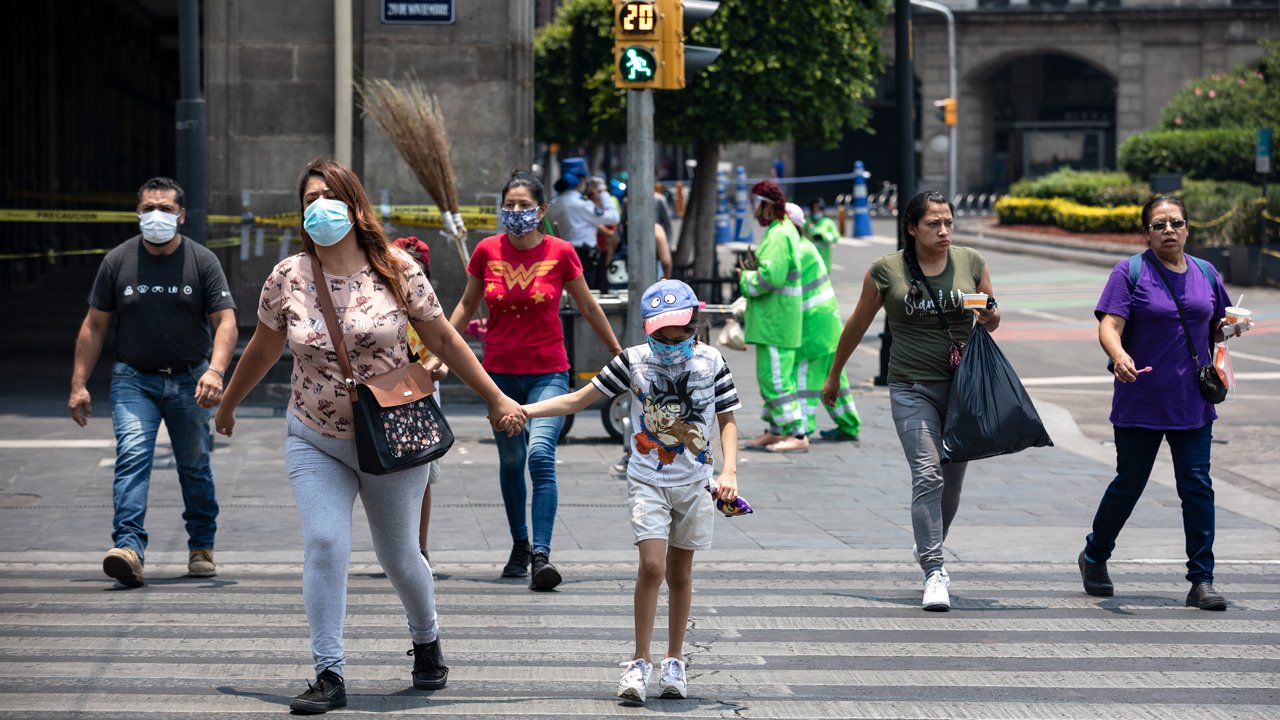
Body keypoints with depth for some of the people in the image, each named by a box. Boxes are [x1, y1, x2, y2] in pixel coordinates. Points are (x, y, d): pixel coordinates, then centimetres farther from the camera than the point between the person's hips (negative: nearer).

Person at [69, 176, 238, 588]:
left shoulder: (202, 261, -2)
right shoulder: (117, 261, 1)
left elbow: (225, 322, -8)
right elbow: (94, 325, 5)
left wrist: (215, 371, -25)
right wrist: (79, 384, 0)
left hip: (190, 380, 0)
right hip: (133, 380, 0)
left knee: (195, 465, 8)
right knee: (132, 456, -19)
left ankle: (201, 547, 26)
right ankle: (129, 547, -30)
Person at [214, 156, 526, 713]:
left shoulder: (397, 271, -8)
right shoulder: (286, 279, -5)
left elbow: (443, 339, 1)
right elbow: (262, 349, 11)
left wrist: (495, 398, 3)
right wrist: (227, 406, 21)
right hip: (315, 442, 1)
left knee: (399, 556, 9)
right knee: (324, 545, -15)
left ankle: (426, 641, 39)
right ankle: (329, 676, -9)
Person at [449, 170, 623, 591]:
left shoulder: (560, 253, -5)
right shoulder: (487, 251, -1)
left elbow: (588, 308, 8)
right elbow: (467, 306, 12)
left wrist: (618, 354, 15)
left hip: (548, 372, -3)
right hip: (500, 373, 3)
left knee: (541, 454, -21)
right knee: (510, 462, 13)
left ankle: (541, 556, -24)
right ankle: (520, 547, 32)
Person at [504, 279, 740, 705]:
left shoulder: (710, 362, -2)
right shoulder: (634, 361, -5)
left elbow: (728, 420, 5)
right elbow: (580, 400, -1)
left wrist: (729, 470, -9)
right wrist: (523, 410, -11)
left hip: (693, 484, 2)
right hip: (648, 481, -2)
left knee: (679, 573, 10)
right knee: (652, 566, -16)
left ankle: (674, 662, 22)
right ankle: (640, 664, -8)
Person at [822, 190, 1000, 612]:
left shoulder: (971, 263, 4)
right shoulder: (887, 271, -3)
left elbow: (992, 320, 15)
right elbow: (858, 325, 8)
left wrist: (989, 317, -10)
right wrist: (833, 376, 15)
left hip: (962, 387, 3)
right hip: (912, 388, -3)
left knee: (952, 482, 10)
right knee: (927, 476, -16)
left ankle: (930, 551, 34)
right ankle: (934, 574, -17)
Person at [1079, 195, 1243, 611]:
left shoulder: (1205, 274, 9)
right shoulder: (1130, 273, -4)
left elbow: (1217, 326, 21)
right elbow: (1109, 326, -15)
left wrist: (1229, 328, -2)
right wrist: (1119, 356, -36)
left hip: (1192, 403, 3)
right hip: (1140, 402, -3)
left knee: (1197, 487, -4)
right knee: (1129, 483, 8)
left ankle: (1202, 580, 0)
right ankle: (1094, 556, 32)